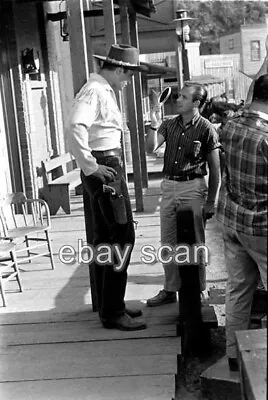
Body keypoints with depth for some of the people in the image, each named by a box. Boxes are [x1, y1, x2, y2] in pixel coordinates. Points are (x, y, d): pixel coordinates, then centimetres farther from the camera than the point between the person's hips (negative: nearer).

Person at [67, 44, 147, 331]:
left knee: (102, 241, 15)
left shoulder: (103, 90, 17)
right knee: (121, 238, -7)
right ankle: (113, 313, 1)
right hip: (104, 169, -11)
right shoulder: (95, 91, -15)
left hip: (106, 167, 11)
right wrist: (90, 167, -25)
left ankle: (109, 306, 26)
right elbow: (76, 127, -31)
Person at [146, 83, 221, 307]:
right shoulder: (169, 125, 9)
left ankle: (197, 291, 16)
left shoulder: (206, 129, -6)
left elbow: (215, 169, -5)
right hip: (169, 186, 5)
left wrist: (211, 202, -7)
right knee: (168, 243, 11)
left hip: (193, 187, -5)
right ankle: (170, 290, 23)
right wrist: (153, 124, -14)